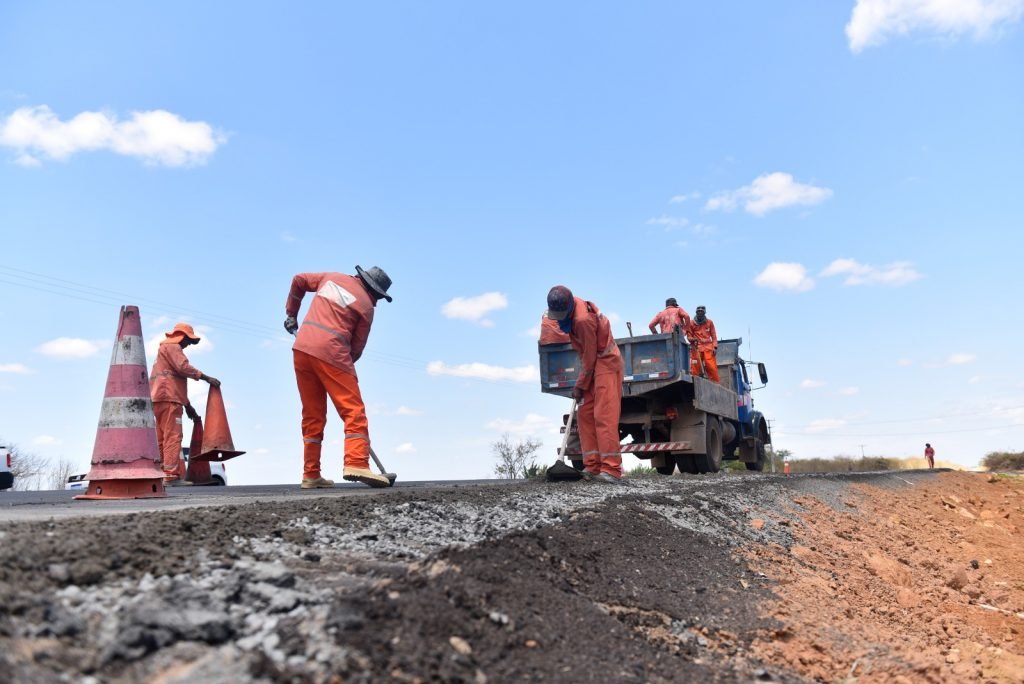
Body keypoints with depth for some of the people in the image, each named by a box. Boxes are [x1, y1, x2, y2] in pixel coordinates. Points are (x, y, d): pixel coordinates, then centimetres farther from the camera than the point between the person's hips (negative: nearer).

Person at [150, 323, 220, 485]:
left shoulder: (164, 349, 32)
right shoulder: (172, 347, 0)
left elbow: (177, 381, 31)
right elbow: (183, 367, -18)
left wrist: (187, 405, 28)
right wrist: (206, 378, -19)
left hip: (159, 399, 10)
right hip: (168, 398, -10)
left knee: (162, 439, 10)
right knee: (173, 436, -14)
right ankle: (171, 475, -19)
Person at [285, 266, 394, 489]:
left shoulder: (332, 277, 19)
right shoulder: (366, 306, 4)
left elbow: (298, 280, 30)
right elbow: (357, 347, 4)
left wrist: (291, 314, 37)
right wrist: (346, 366, 16)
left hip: (301, 348, 6)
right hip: (331, 352, -6)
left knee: (312, 415, 11)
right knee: (353, 410, -5)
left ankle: (311, 475, 12)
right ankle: (356, 463, -22)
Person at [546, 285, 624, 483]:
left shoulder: (583, 320, -28)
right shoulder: (573, 306, 0)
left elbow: (589, 358, -20)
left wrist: (580, 386, -10)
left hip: (606, 362, -10)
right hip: (593, 363, 10)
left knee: (604, 415, -14)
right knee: (584, 413, 5)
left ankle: (611, 469, -14)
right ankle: (593, 466, 6)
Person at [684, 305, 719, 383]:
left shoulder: (709, 322, 10)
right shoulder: (691, 323, 6)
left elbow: (713, 336, 11)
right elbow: (689, 336, 9)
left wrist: (715, 347, 1)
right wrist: (692, 340, -13)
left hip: (708, 347, 1)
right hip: (696, 348, -1)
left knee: (712, 367, -8)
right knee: (696, 368, -7)